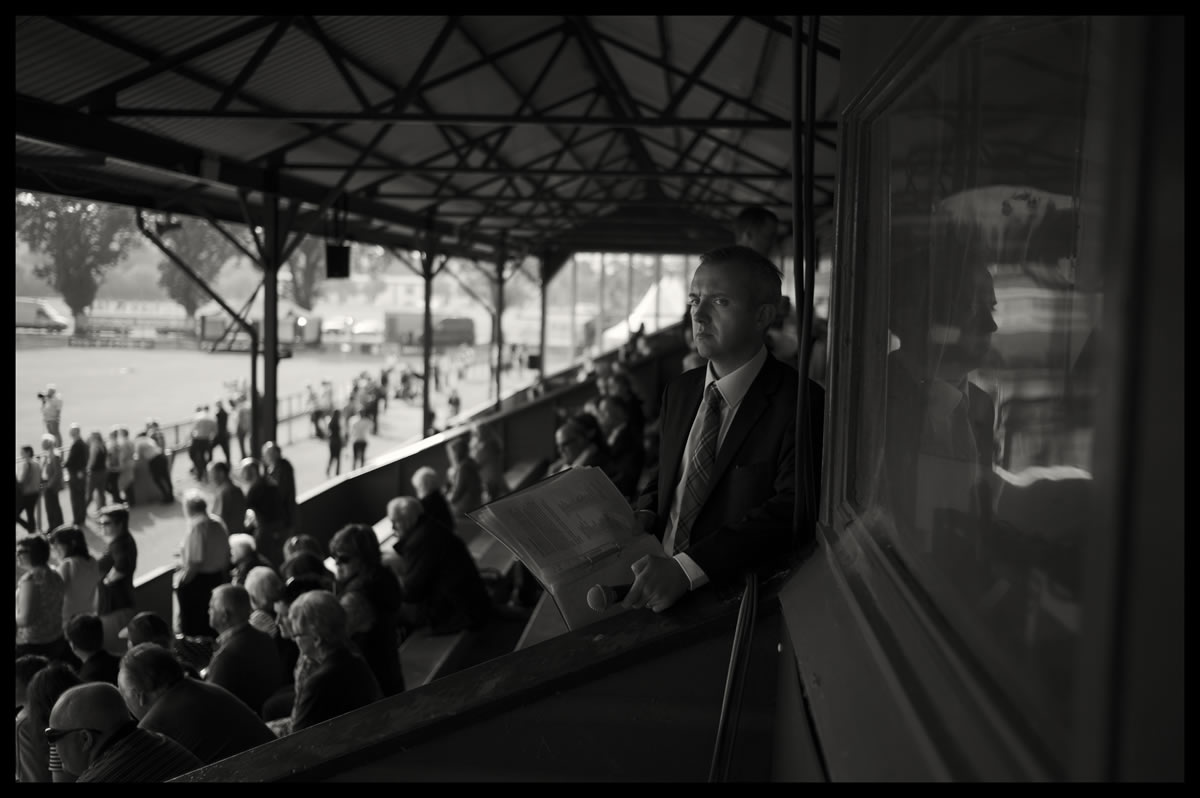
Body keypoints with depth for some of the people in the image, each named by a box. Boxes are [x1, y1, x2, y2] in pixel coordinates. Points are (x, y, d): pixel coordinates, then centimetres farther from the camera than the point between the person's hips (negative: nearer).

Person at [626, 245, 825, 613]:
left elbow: (795, 509, -20)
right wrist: (645, 516, 1)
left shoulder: (802, 403, -8)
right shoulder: (679, 390, 15)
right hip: (659, 574, 7)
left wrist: (687, 569, -29)